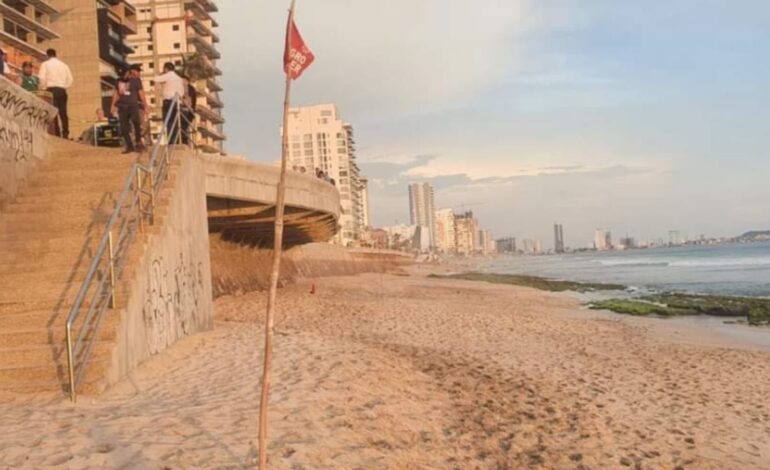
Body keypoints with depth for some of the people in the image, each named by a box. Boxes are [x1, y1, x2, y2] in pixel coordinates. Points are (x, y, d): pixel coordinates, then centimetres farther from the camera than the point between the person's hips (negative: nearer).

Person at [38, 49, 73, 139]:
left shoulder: (45, 64, 5)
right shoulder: (64, 65, 15)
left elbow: (42, 78, -7)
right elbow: (70, 79, 8)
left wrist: (44, 88, 4)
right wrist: (64, 87, 14)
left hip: (51, 89, -3)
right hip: (62, 90, 3)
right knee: (63, 112, 3)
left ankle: (57, 133, -15)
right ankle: (65, 133, -5)